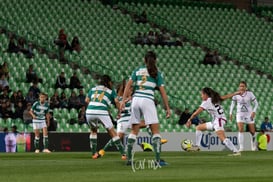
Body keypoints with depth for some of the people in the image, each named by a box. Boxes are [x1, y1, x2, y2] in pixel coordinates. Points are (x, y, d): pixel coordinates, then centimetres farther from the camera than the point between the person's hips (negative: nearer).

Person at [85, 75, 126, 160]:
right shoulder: (111, 90, 18)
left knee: (93, 131, 29)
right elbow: (116, 101, 3)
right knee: (113, 133, 7)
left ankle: (94, 153, 25)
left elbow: (87, 100, 18)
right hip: (102, 112, -3)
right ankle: (123, 154, 3)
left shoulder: (93, 89, 24)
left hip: (89, 112, 3)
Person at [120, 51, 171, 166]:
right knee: (155, 131, -2)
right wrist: (167, 108, 5)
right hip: (148, 100, -4)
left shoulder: (138, 70, 13)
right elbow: (162, 92, 2)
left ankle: (129, 159, 9)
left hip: (135, 99, 4)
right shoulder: (157, 74, 6)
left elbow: (128, 85, 4)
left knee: (134, 131, 12)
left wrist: (123, 100, 2)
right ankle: (158, 159, -12)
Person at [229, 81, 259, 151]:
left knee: (252, 132, 6)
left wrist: (254, 111, -17)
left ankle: (253, 142, 38)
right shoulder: (236, 94, -7)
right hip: (240, 114, 0)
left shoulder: (250, 94, -12)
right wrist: (230, 113, 2)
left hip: (249, 114, 0)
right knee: (240, 130, -18)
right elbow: (233, 103, 8)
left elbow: (256, 103, -3)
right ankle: (241, 147, -15)